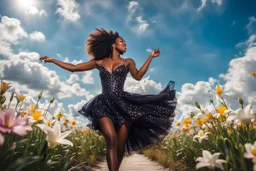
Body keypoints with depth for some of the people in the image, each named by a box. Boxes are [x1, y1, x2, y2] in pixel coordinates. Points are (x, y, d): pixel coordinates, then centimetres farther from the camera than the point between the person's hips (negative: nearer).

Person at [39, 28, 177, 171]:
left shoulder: (128, 62, 16)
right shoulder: (99, 62, 14)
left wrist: (151, 57, -1)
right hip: (105, 105, -1)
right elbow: (73, 68, 16)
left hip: (123, 104, 2)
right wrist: (52, 60, 16)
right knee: (112, 140, -20)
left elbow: (138, 76, -1)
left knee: (121, 145, 2)